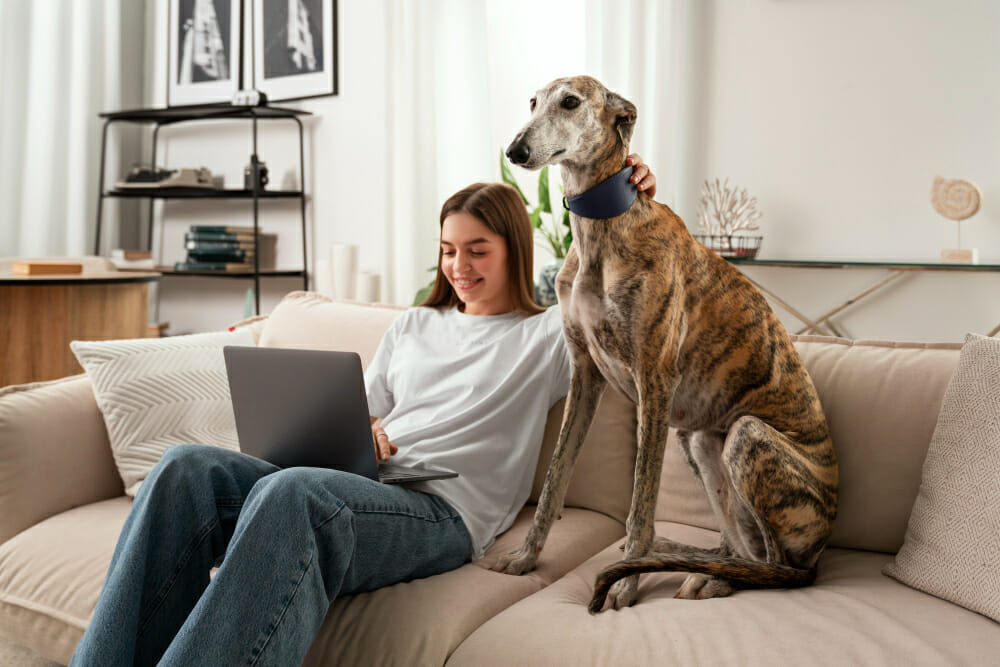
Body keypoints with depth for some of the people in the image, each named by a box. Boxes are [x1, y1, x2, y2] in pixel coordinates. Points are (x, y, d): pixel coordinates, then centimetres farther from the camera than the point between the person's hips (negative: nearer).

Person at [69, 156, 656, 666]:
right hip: (355, 488, 6)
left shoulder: (547, 336, 15)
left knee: (290, 491, -38)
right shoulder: (412, 326, 30)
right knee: (188, 467, -21)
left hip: (442, 510, -5)